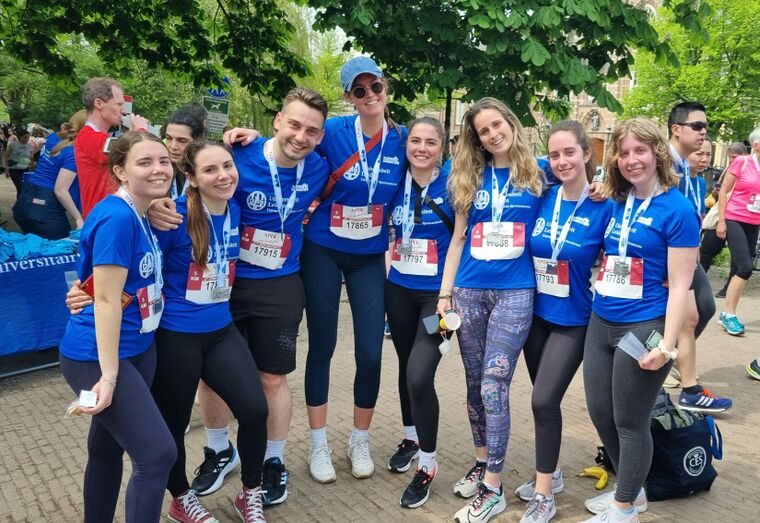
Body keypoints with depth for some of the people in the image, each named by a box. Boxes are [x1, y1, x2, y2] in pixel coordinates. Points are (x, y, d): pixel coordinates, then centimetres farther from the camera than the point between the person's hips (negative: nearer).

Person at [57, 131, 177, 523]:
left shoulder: (141, 214, 6)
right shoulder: (117, 218, -21)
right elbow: (107, 301, -23)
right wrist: (108, 377, -22)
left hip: (136, 349, 9)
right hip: (97, 356, -9)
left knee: (108, 447, 21)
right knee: (158, 454, -9)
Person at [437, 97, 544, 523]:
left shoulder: (536, 173, 4)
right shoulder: (470, 177, 10)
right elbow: (458, 237, 10)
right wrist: (445, 292, 6)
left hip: (515, 292, -3)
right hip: (469, 290, 3)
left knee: (494, 386, -7)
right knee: (475, 385, 11)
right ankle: (483, 463, 31)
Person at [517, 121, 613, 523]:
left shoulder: (603, 208, -12)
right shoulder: (541, 198, -2)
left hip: (573, 320, -4)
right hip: (536, 313, 4)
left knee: (544, 400, -8)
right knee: (545, 400, 15)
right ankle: (550, 474, 35)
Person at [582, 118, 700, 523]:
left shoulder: (677, 210, -11)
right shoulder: (617, 204, 7)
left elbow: (680, 285, -14)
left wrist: (667, 344, -18)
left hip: (643, 329, -7)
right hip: (600, 323, 7)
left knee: (629, 422, 7)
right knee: (600, 414, 15)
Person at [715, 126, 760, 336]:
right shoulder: (742, 162, -6)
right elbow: (724, 191, -4)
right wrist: (721, 221, -8)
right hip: (735, 220, -5)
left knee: (742, 269, 6)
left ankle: (727, 314, 16)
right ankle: (729, 314, -2)